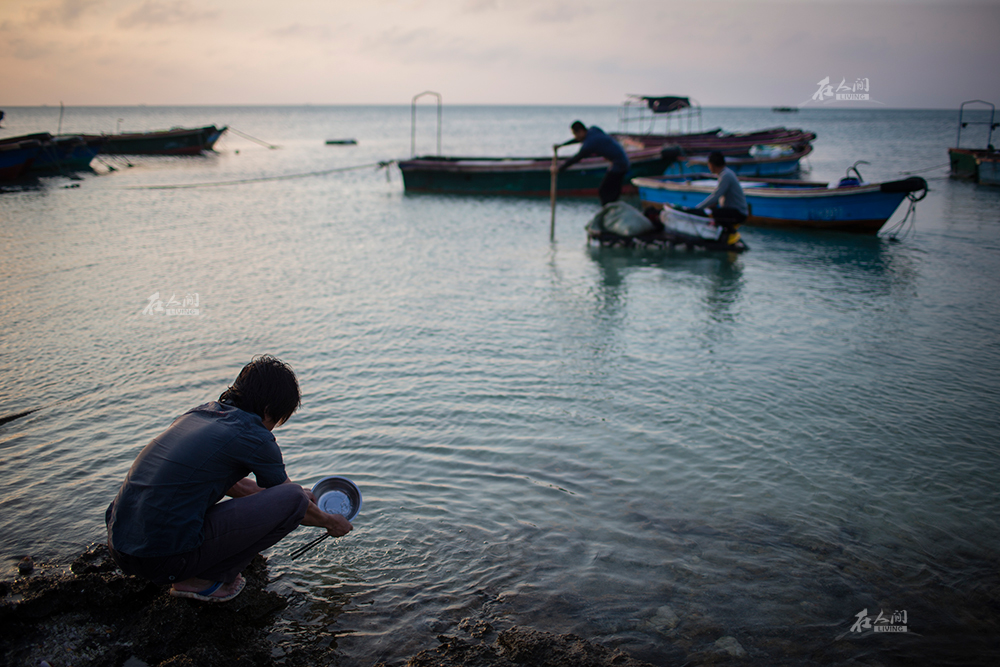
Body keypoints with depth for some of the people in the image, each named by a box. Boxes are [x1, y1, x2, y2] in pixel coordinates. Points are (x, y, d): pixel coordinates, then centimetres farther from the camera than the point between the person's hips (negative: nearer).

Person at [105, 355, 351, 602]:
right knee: (294, 498, -6)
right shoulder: (254, 437, -7)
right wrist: (330, 522, 29)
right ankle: (203, 580, 2)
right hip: (168, 560, -8)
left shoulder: (197, 414, 15)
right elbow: (292, 505, 9)